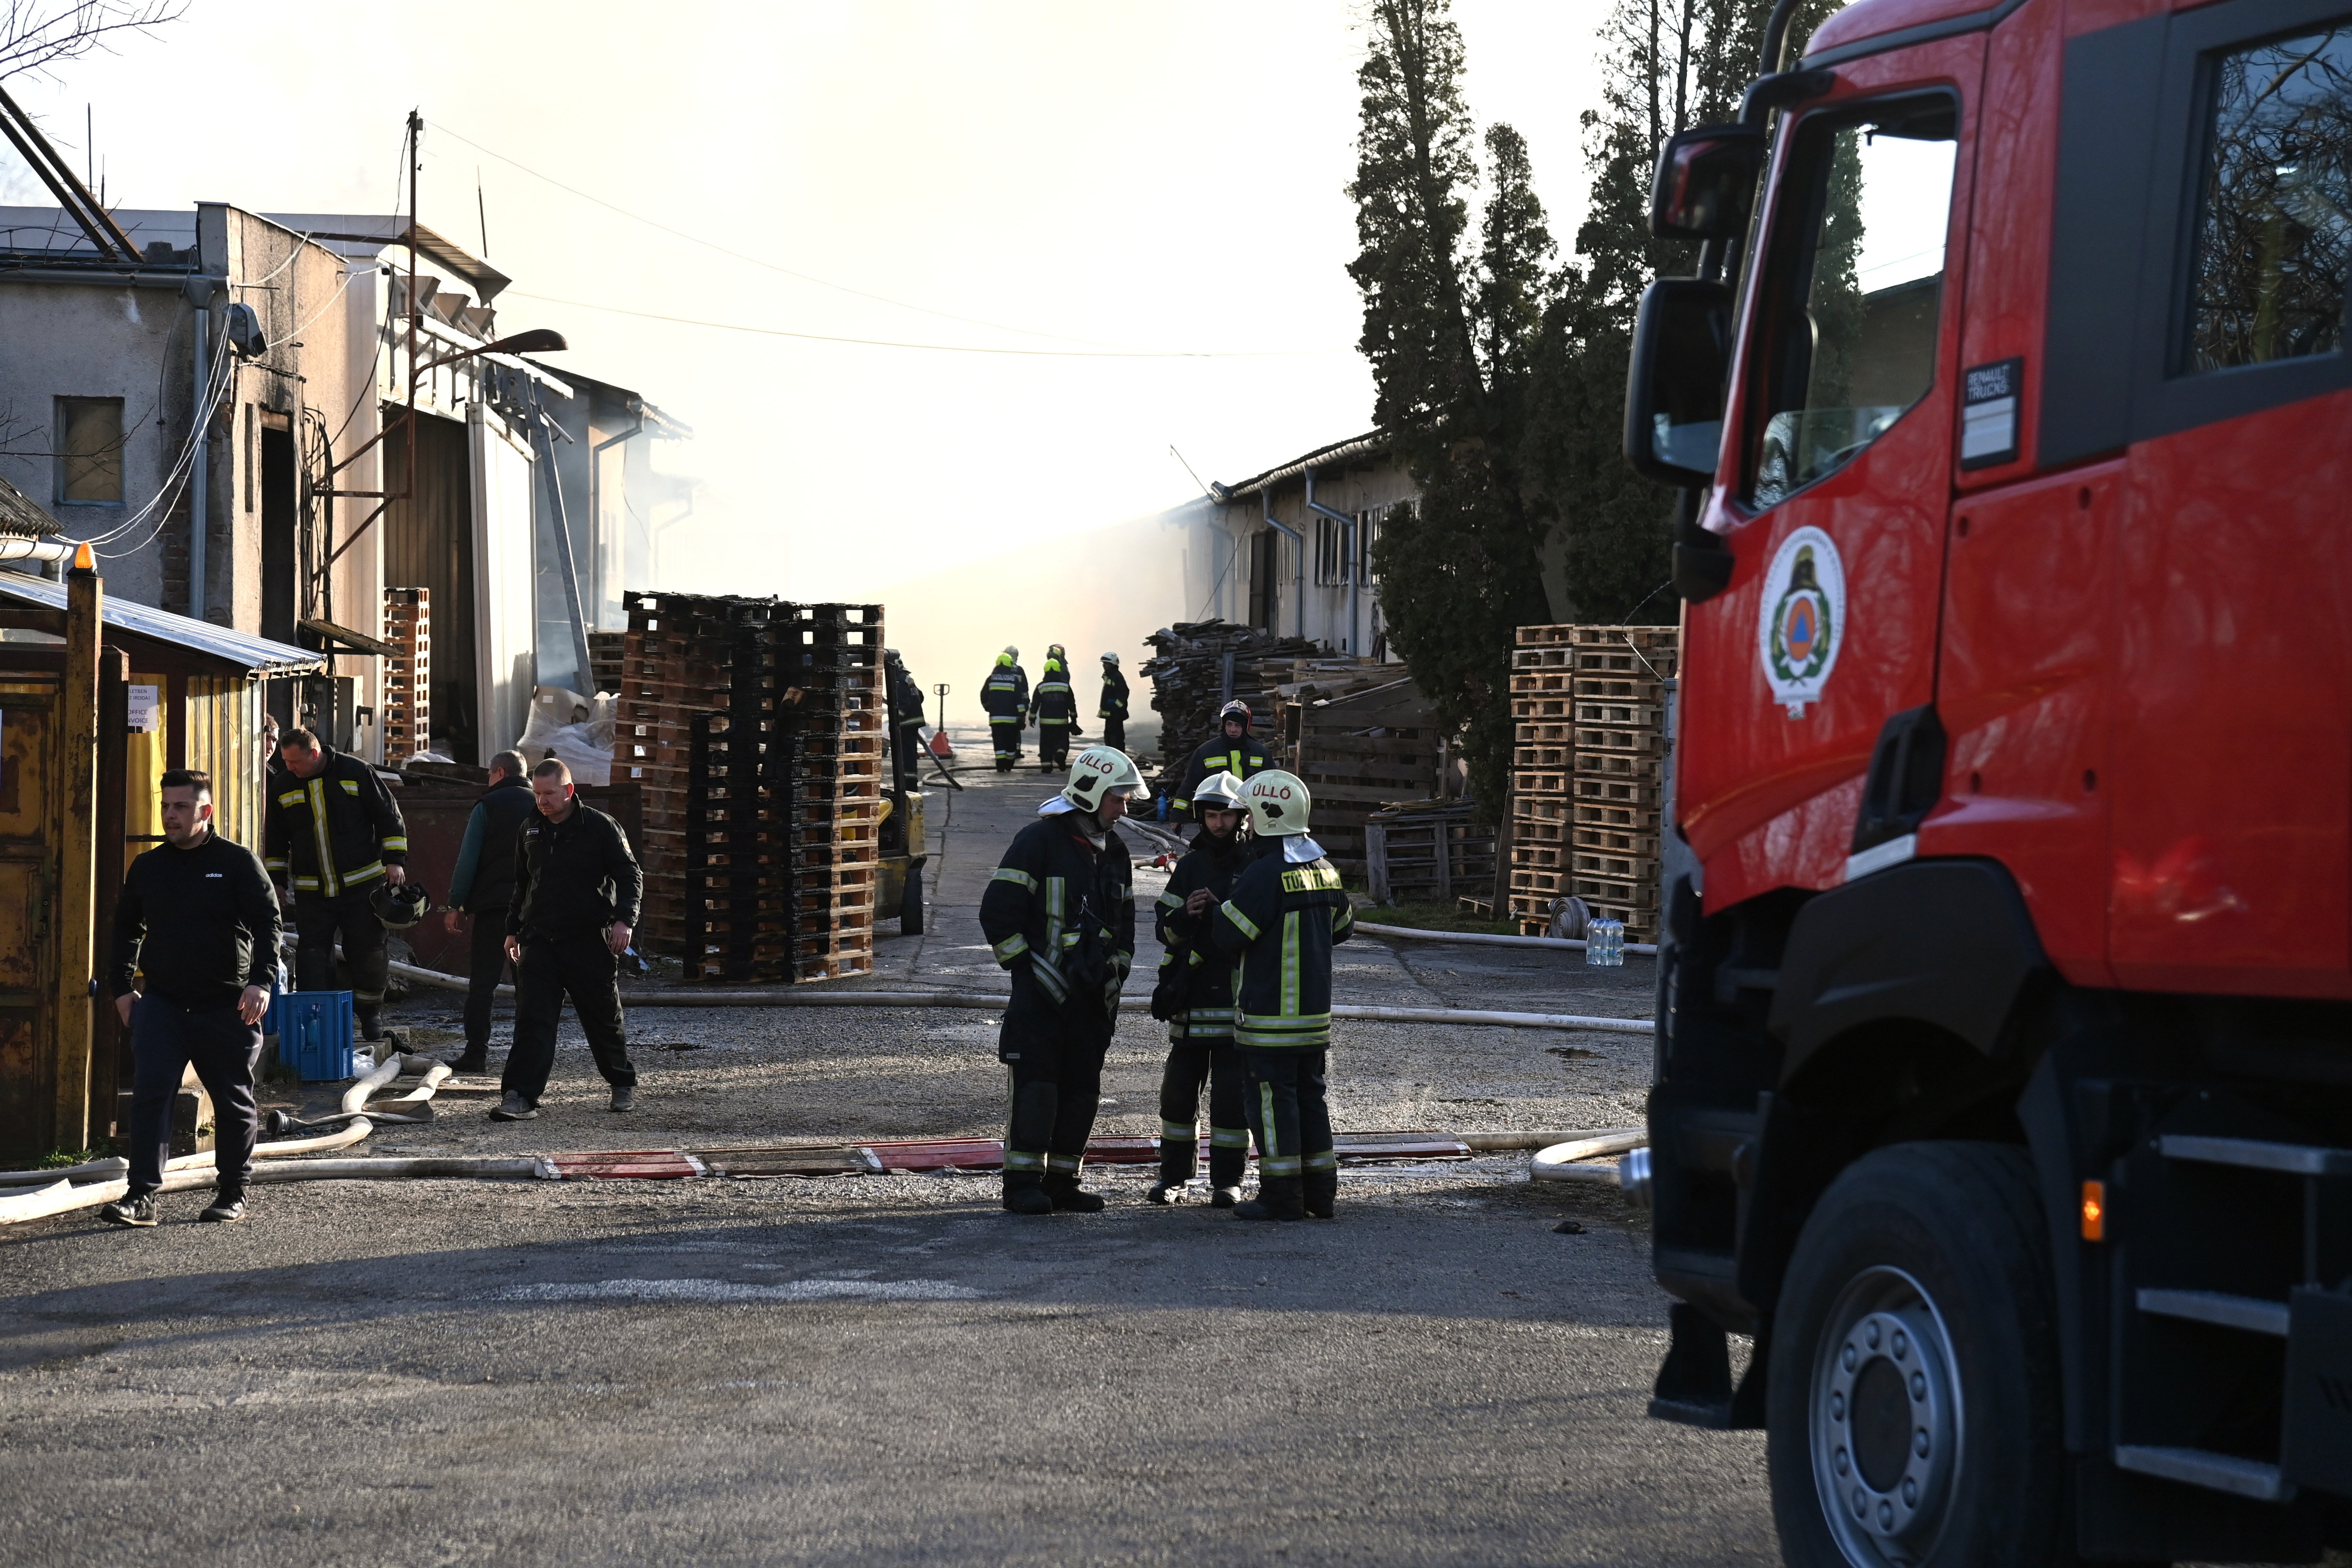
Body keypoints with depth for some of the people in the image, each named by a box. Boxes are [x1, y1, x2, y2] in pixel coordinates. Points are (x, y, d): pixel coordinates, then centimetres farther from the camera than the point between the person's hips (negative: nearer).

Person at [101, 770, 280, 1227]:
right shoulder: (147, 867, 9)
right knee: (150, 1094, -11)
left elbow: (267, 923, -5)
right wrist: (123, 988, 14)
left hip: (227, 1005, -2)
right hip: (161, 1001, 2)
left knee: (234, 1102, 8)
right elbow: (125, 928, 21)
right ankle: (142, 1196, -14)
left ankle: (232, 1194, 21)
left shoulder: (237, 862, -2)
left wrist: (260, 982, -17)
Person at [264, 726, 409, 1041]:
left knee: (370, 953, 4)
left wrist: (394, 860, -6)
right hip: (311, 893, 2)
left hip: (362, 884, -2)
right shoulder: (283, 787, 4)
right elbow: (275, 840, 15)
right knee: (312, 957, -3)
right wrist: (275, 881, 11)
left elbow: (389, 816, 1)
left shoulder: (356, 772, -5)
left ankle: (369, 1015, 22)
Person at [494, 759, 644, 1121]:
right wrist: (514, 929, 22)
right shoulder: (530, 831, 11)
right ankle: (521, 1096, -13)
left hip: (590, 941, -3)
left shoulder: (601, 827, -4)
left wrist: (624, 919, -15)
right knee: (532, 1020, -8)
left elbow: (630, 876, -2)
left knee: (604, 1017, 9)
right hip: (539, 940, 3)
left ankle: (624, 1084, 29)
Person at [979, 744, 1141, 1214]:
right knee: (1037, 1083, -10)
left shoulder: (1114, 851, 14)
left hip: (1091, 995, 7)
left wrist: (1113, 981, 13)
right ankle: (1022, 1183, -5)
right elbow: (998, 912, -11)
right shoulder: (1039, 840, -8)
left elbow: (1124, 924, 24)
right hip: (1041, 991, -7)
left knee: (1082, 1088, 6)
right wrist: (1027, 968, -13)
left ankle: (1062, 1180, 13)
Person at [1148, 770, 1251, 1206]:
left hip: (1238, 998, -3)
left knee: (1231, 1092, -1)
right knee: (1178, 1088, 7)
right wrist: (1186, 915, -11)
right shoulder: (1191, 866, 11)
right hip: (1192, 999, 3)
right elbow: (1167, 931, 10)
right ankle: (1172, 1174, 18)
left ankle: (1227, 1180, 8)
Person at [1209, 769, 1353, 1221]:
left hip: (1269, 1013, -8)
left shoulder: (1265, 873, -17)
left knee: (1272, 1098, -3)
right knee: (1309, 1094, 14)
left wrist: (1221, 906, 5)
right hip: (1315, 1010, 8)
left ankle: (1281, 1196, -1)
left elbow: (1228, 934, -15)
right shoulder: (1323, 869, 9)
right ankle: (1320, 1191, 17)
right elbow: (1342, 926, 23)